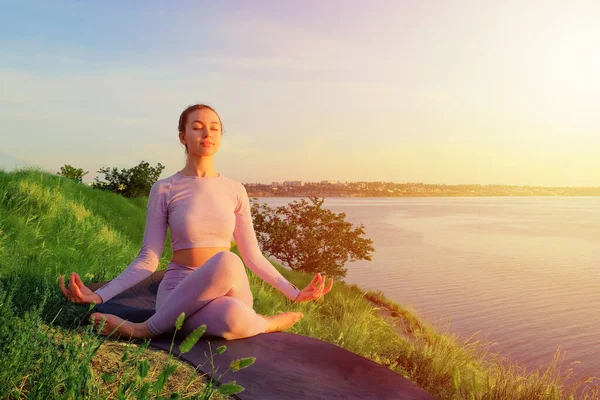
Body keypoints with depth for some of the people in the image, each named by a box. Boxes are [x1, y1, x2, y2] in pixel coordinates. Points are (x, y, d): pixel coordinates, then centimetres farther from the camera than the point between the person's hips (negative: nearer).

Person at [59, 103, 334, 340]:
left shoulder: (235, 190, 7)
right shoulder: (164, 190, 0)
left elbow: (252, 255, 9)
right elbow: (148, 259, -1)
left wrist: (295, 293, 5)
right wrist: (99, 295, -14)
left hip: (230, 291, 4)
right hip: (181, 292, -4)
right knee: (231, 302, -43)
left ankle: (146, 329, -16)